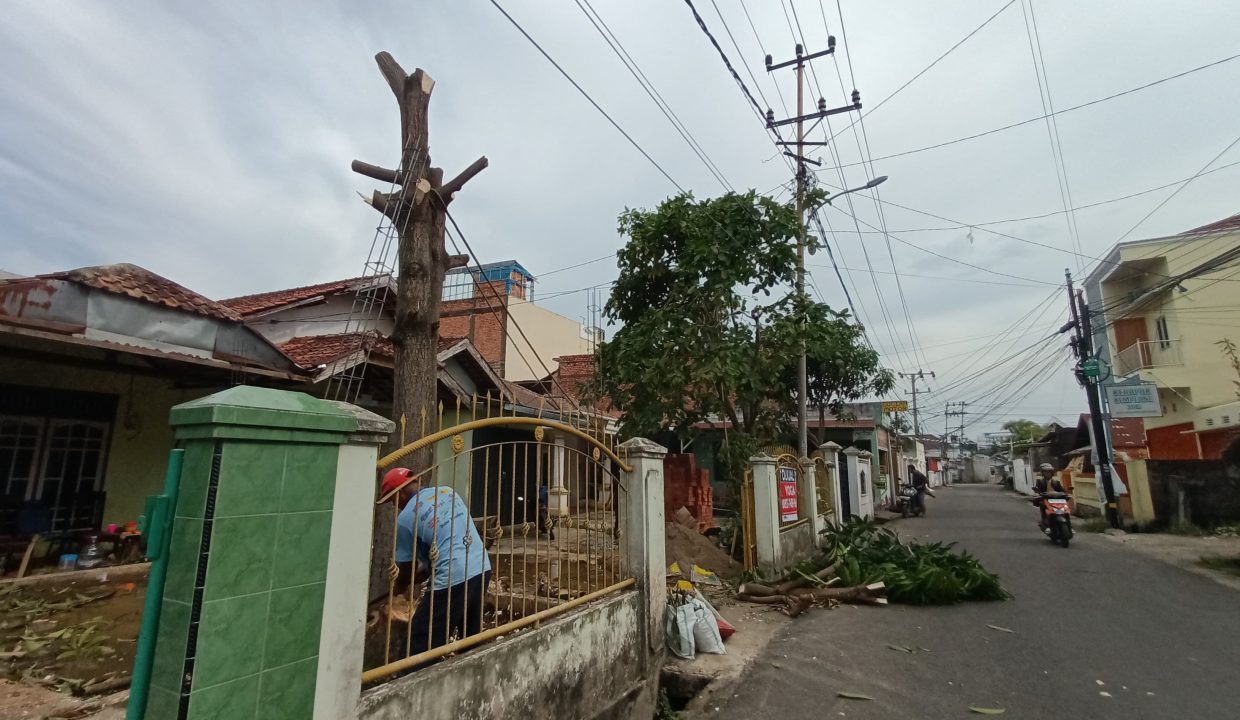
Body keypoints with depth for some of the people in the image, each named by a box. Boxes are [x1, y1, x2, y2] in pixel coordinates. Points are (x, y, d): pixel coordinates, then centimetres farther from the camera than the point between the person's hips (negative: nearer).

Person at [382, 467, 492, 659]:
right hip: (481, 569, 7)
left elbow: (406, 570, 8)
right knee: (471, 639, 22)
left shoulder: (405, 518, -3)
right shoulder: (448, 491, 14)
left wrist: (396, 591, 29)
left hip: (453, 579, -7)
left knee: (420, 648, 5)